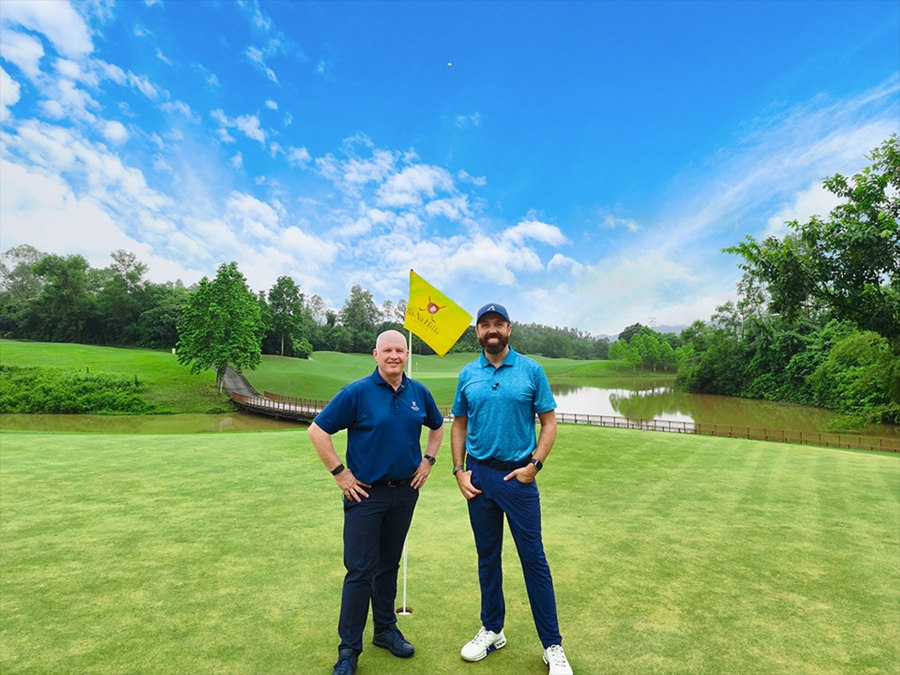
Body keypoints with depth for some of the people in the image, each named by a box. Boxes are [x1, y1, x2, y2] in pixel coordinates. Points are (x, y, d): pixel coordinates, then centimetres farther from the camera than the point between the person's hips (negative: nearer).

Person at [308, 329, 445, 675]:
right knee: (360, 570, 3)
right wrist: (340, 472, -12)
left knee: (389, 565, 18)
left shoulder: (419, 393, 1)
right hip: (366, 493, -4)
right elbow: (317, 431, -11)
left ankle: (386, 630, 36)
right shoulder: (357, 392, -13)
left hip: (405, 491, 4)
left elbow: (437, 426, 18)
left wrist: (428, 460, 7)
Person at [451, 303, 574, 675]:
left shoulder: (531, 370, -4)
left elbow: (549, 423, -1)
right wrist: (459, 470, 1)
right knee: (487, 556, 15)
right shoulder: (467, 375, 3)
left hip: (518, 476, -2)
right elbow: (459, 425, 9)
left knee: (534, 559, 4)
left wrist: (534, 464, -10)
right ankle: (492, 630, 34)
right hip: (479, 477, 3)